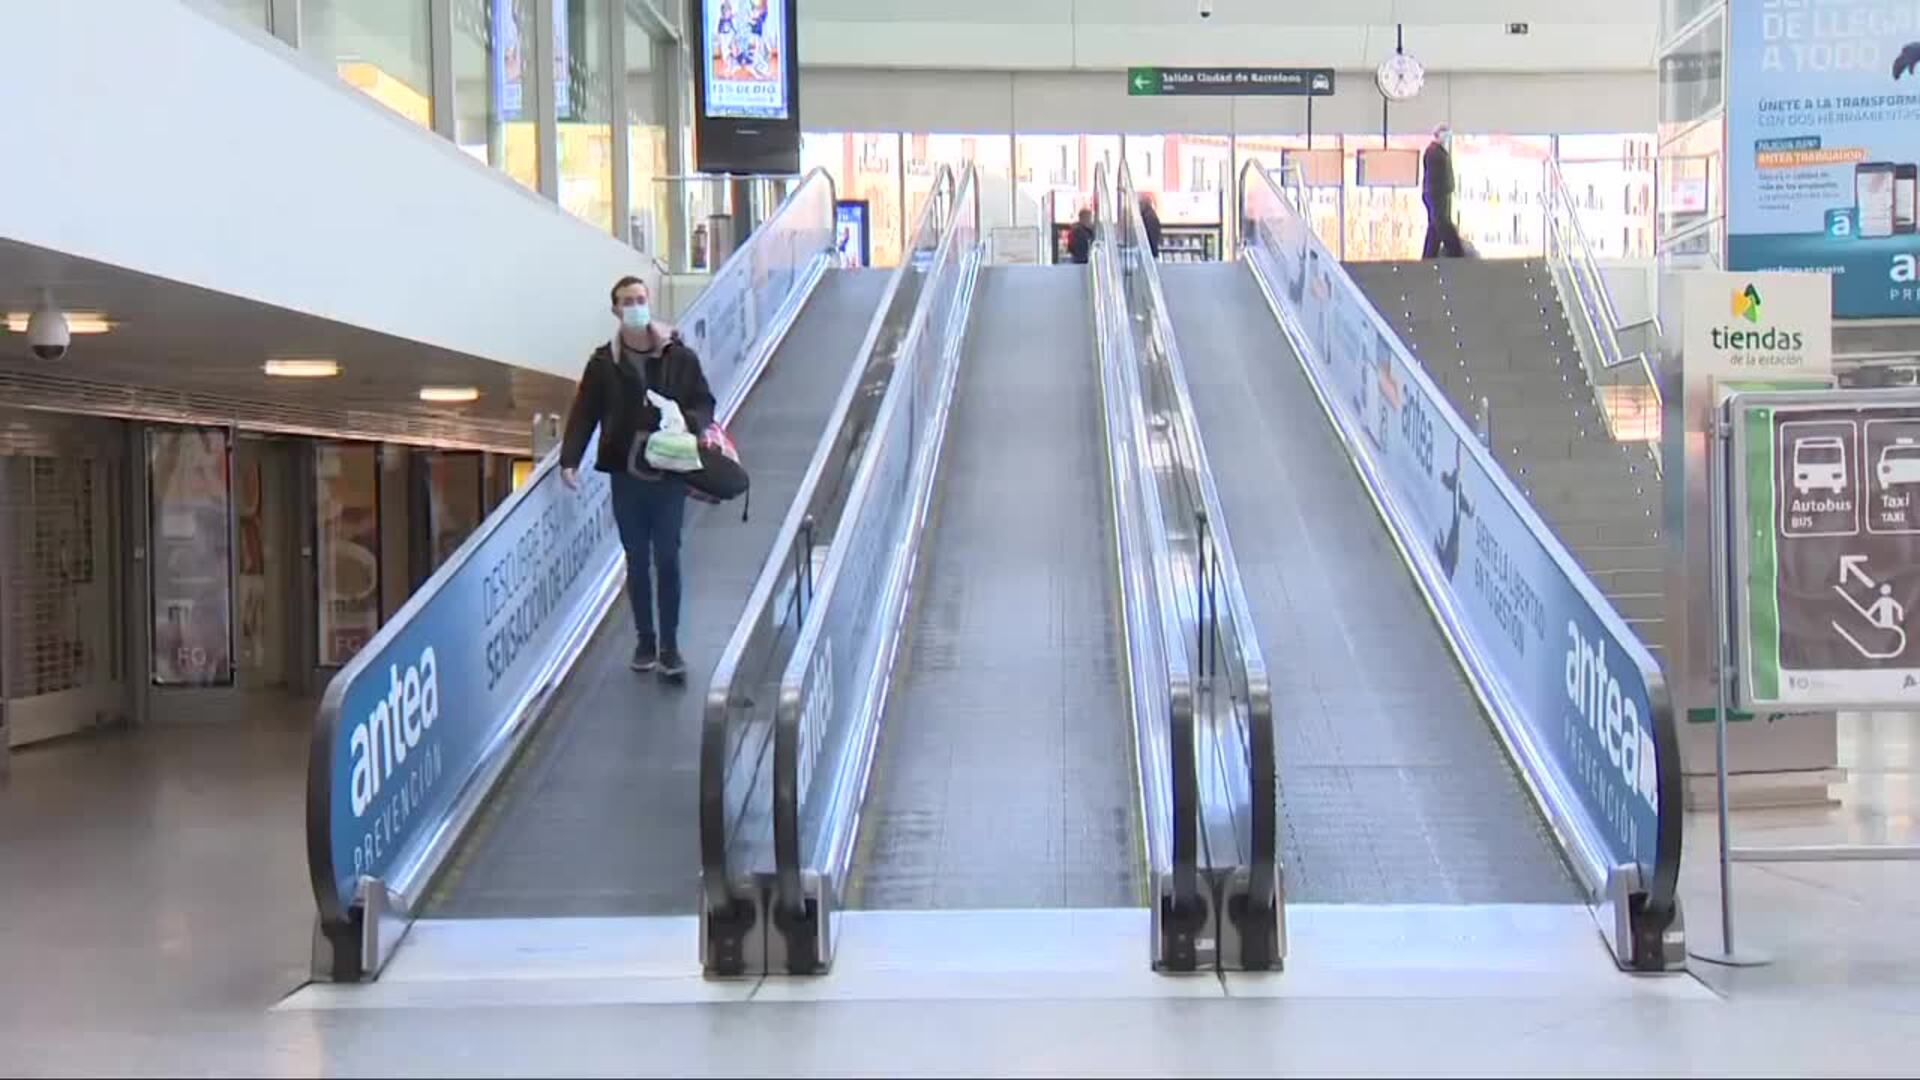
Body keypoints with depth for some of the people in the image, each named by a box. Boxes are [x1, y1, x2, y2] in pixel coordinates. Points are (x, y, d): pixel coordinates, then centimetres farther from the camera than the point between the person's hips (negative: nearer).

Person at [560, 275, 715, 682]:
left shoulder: (679, 356, 0)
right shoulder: (604, 362, 2)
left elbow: (704, 402, 5)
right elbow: (584, 413, 0)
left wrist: (691, 424, -17)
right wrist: (570, 459, -11)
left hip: (669, 472, -1)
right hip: (625, 473, 1)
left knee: (667, 559, 0)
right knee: (637, 561, 10)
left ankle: (670, 646, 8)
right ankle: (645, 640, 22)